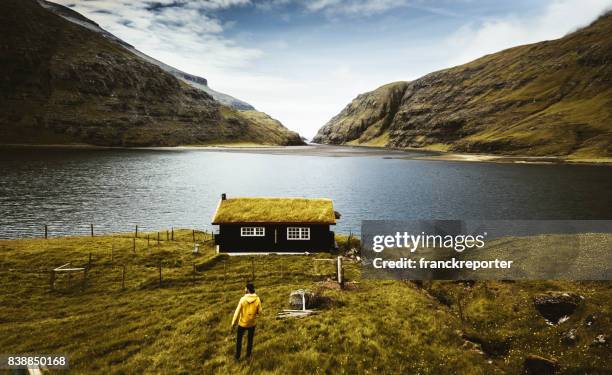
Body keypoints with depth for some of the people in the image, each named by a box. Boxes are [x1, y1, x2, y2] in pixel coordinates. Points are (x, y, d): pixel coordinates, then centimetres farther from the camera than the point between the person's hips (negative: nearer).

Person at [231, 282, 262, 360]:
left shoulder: (243, 299, -21)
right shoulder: (257, 299, -17)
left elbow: (237, 312, -16)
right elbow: (259, 312, -9)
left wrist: (233, 323, -4)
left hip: (242, 323, -2)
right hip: (252, 323, 2)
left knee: (239, 340, 19)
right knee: (250, 339, 22)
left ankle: (237, 356, 29)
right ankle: (248, 355, 36)